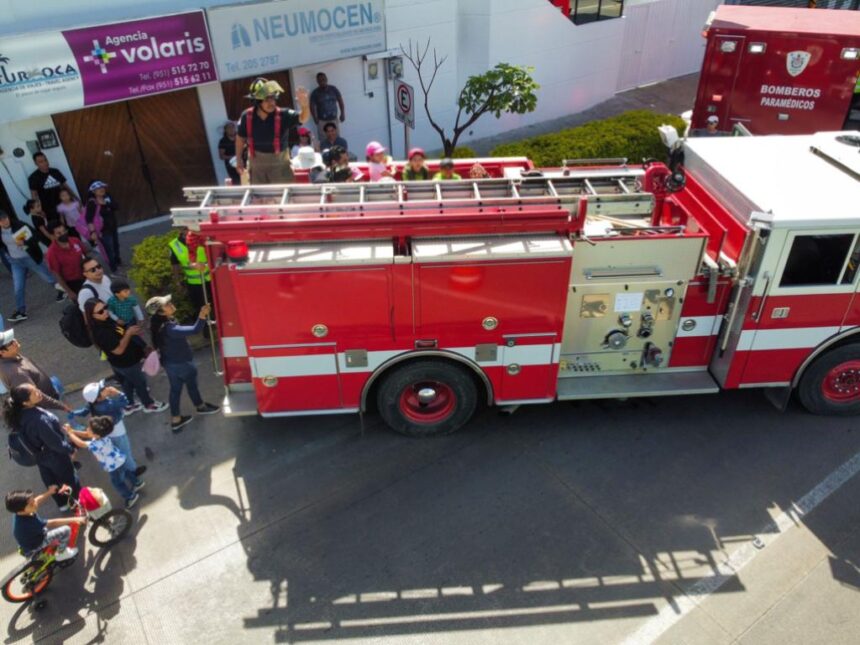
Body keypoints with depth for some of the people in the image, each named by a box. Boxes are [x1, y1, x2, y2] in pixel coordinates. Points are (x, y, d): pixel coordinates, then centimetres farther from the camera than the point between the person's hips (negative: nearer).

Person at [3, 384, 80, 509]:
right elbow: (56, 442, -29)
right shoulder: (39, 420, -42)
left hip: (39, 455, 7)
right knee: (70, 479, 20)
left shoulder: (20, 413, -17)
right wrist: (70, 449, -11)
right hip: (54, 456, -7)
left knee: (51, 481, 29)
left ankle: (62, 503, 53)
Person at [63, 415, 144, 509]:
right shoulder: (101, 435, -15)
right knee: (127, 472, 33)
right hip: (120, 460, 8)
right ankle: (137, 482, 56)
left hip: (114, 467, -8)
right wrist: (72, 431, -14)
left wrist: (69, 433, -24)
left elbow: (81, 443, -33)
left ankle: (131, 496, 35)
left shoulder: (98, 444, -40)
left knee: (117, 483, 17)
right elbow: (85, 435, -3)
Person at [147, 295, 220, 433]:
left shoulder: (158, 325, -8)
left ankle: (175, 420, 29)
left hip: (169, 362, 8)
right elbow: (194, 330, -50)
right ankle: (200, 406, 45)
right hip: (182, 363, -8)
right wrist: (202, 316, -59)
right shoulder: (170, 328, -37)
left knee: (175, 389, 18)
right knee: (191, 384, 19)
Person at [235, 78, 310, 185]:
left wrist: (304, 105, -57)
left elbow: (302, 118, -35)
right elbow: (240, 137, 4)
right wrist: (239, 159, 9)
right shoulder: (247, 116, -12)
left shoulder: (282, 115, -19)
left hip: (279, 162, -2)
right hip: (256, 162, 2)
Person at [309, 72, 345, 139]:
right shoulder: (315, 93, -5)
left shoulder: (333, 89, 3)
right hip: (322, 121, -3)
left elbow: (340, 101, 9)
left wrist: (342, 113, 0)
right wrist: (315, 118, -20)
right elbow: (312, 106, -6)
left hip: (334, 119, 3)